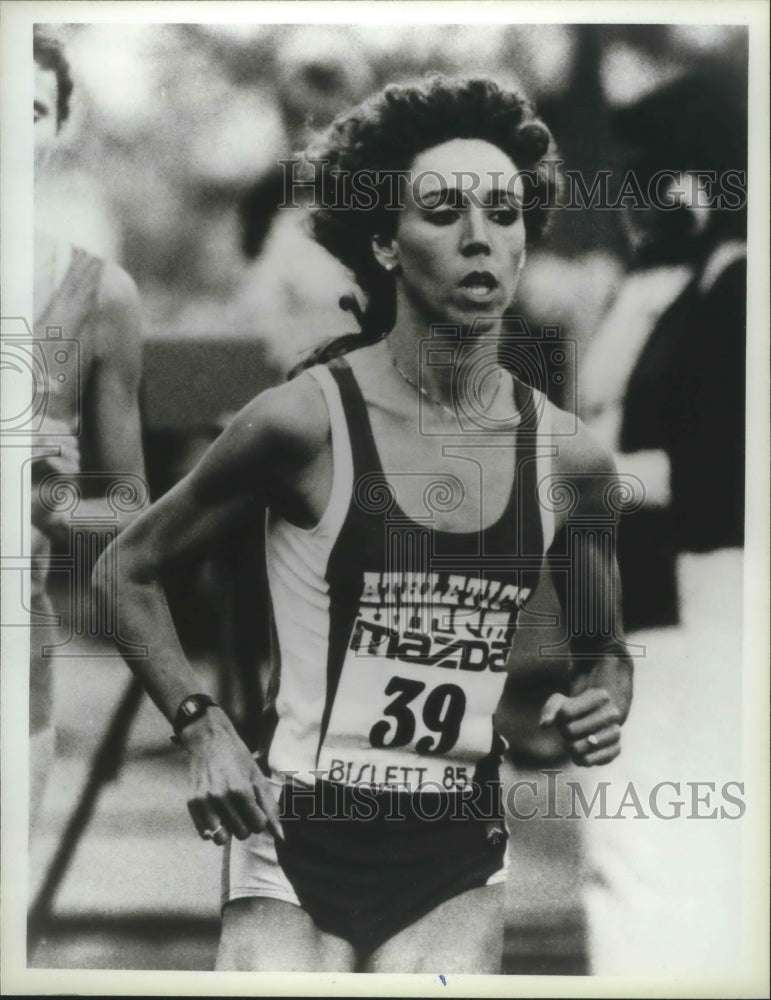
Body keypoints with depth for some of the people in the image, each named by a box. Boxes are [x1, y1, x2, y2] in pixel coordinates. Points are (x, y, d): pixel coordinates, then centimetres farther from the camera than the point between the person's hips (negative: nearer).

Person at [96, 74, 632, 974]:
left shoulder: (569, 458, 0)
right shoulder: (304, 422, -10)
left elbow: (602, 648, 17)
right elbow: (131, 568, 2)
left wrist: (602, 701, -4)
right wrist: (201, 728, -8)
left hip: (458, 860, 3)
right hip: (297, 837, -3)